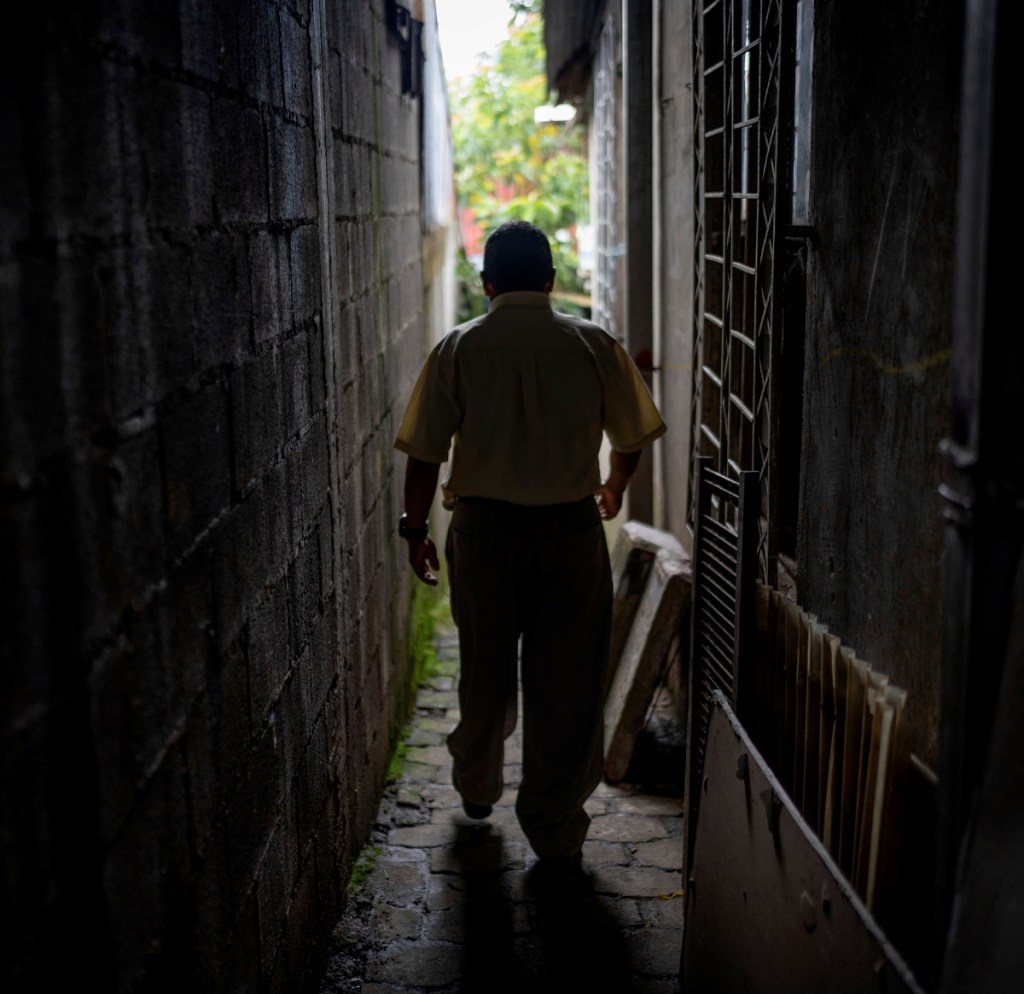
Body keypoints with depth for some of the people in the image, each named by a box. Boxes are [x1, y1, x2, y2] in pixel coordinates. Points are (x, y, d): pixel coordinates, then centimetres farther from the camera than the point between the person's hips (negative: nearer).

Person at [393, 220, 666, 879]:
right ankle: (555, 831, 12)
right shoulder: (593, 345, -1)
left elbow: (425, 453, -4)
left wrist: (416, 527, 9)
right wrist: (613, 490, 28)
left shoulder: (458, 349, -3)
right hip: (570, 529, -1)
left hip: (483, 528, 1)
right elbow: (633, 437, 9)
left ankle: (477, 787, 40)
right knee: (566, 682, 6)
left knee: (486, 673, 18)